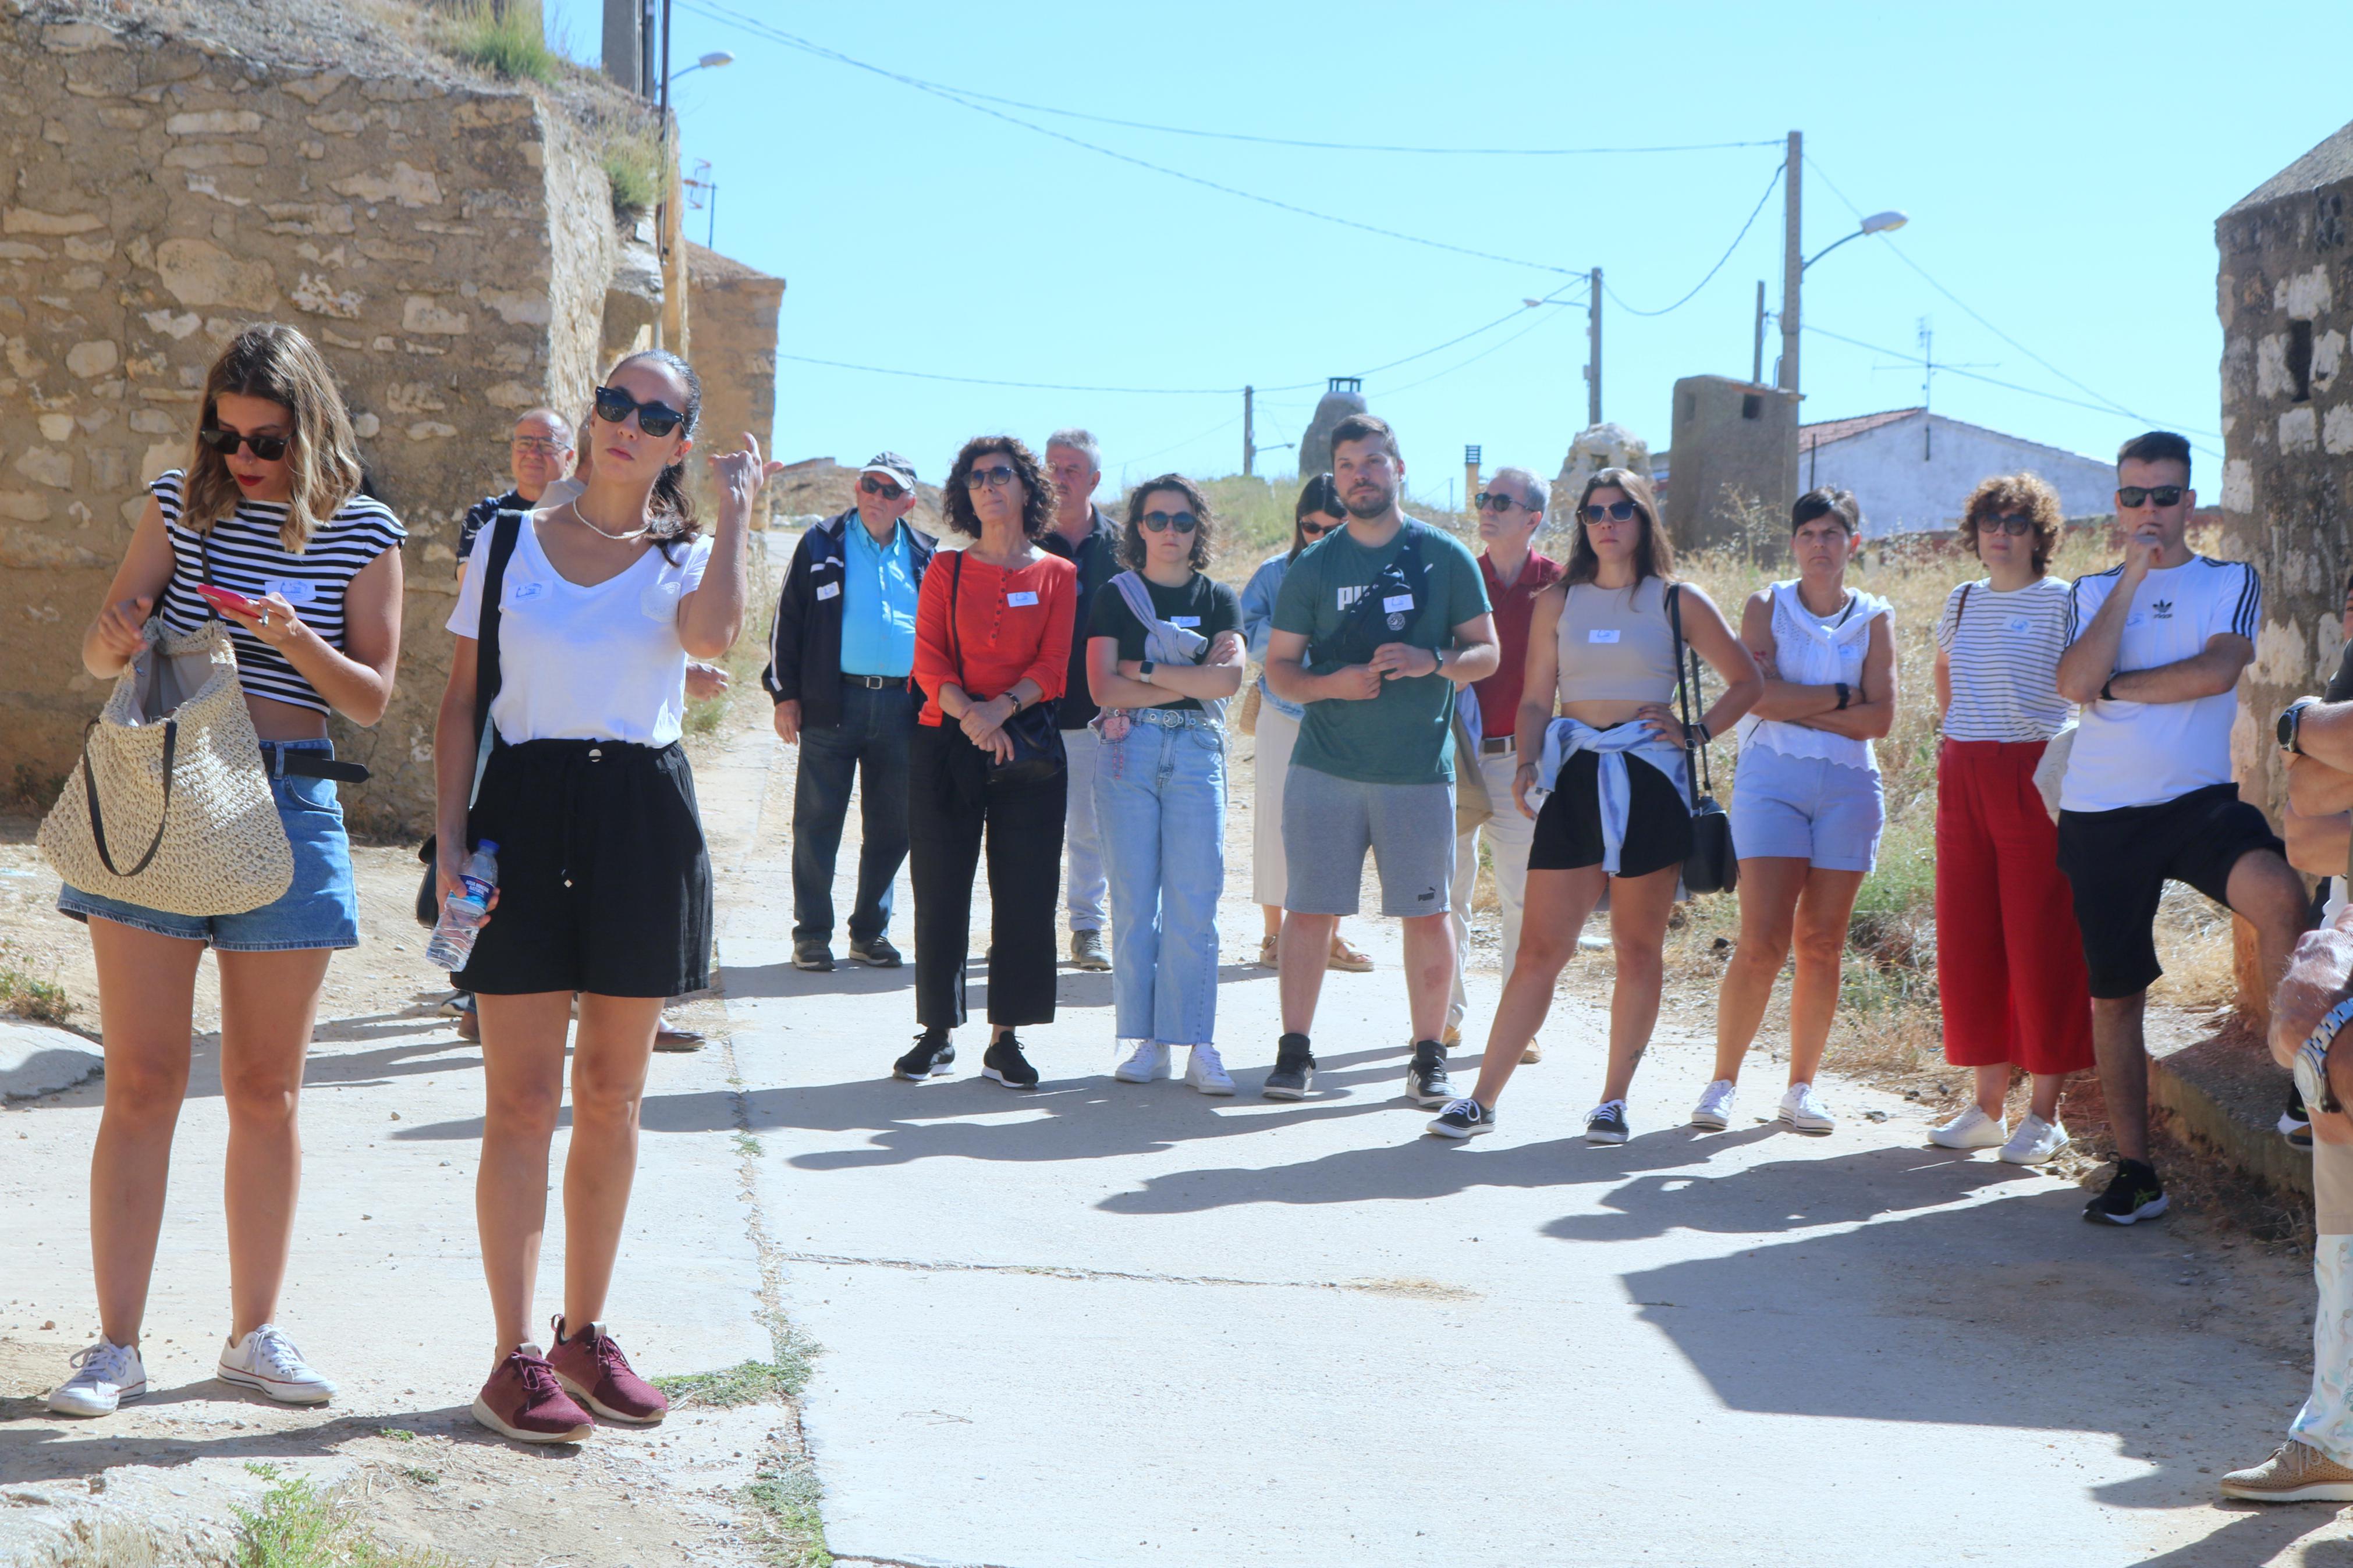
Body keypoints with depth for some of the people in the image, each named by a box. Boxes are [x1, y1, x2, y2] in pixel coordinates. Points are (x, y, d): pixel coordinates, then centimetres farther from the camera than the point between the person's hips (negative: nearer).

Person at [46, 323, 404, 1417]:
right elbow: (99, 654, 6)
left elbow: (371, 699, 2)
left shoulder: (363, 533, 2)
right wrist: (117, 636, -17)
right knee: (141, 1081, -2)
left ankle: (255, 1332, 18)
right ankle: (116, 1344, 4)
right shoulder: (180, 502, 4)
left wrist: (298, 641, -17)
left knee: (267, 1088, 7)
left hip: (288, 805, 0)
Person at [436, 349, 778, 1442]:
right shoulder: (509, 545, 7)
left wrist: (736, 512, -9)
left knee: (612, 1098, 9)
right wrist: (450, 839, -3)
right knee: (523, 1099, -4)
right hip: (524, 814, -1)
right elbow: (461, 703, 6)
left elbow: (712, 632, -18)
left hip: (643, 818, 2)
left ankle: (585, 1331, 21)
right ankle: (514, 1356, 0)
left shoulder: (687, 556, 7)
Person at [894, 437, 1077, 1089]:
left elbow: (1052, 665, -1)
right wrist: (969, 714, -17)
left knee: (1024, 895, -2)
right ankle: (937, 1034, 9)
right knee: (940, 893, 1)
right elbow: (929, 659, 0)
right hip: (945, 743, 0)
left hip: (1029, 748, 0)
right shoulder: (945, 572, 8)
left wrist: (1003, 706, -17)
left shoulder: (1058, 575, 7)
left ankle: (1005, 1037, 6)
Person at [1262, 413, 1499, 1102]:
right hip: (1325, 767, 1)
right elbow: (1279, 667, 7)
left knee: (1426, 914, 1)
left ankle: (1429, 1057, 11)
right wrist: (1332, 684, -13)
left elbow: (1487, 653, 5)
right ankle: (1294, 1052, 9)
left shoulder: (1446, 558, 5)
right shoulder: (1314, 566, 7)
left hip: (1421, 768, 0)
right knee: (1310, 909, 0)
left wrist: (1433, 663, -15)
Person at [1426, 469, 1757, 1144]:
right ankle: (1481, 1099, -1)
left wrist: (1697, 733, -1)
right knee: (1540, 946, -3)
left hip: (1651, 783, -1)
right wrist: (1526, 764, -4)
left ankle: (1615, 1100, 13)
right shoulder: (1557, 602, 12)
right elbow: (1535, 700, 12)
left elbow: (1747, 681, 11)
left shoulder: (1678, 602, 6)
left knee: (1639, 948, 3)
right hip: (1575, 781, 1)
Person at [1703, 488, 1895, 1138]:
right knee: (1762, 943, -10)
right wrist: (1841, 697, -6)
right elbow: (1759, 696, -9)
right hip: (1772, 780, -2)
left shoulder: (1874, 619, 10)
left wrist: (1795, 706, -7)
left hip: (1849, 786, 2)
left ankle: (1802, 1086, 11)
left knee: (1822, 945, 2)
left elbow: (1879, 718, -2)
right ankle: (1724, 1080, 1)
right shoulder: (1766, 607, 6)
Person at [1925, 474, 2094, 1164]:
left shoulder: (2064, 602, -5)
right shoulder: (1962, 601, 13)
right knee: (1967, 940, 5)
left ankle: (2044, 1114, 3)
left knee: (2040, 943, -4)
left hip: (2037, 777, -6)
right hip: (1962, 778, 6)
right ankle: (1987, 1104, 14)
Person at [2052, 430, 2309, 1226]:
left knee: (2278, 894, -33)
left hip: (2200, 800, -2)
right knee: (2114, 995, 5)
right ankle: (2134, 1171, 14)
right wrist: (2132, 578, -9)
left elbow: (2217, 670, -12)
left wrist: (2113, 687, -6)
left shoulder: (2231, 582, 7)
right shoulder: (2093, 592, 11)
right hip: (2102, 815, 2)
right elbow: (2074, 684, -8)